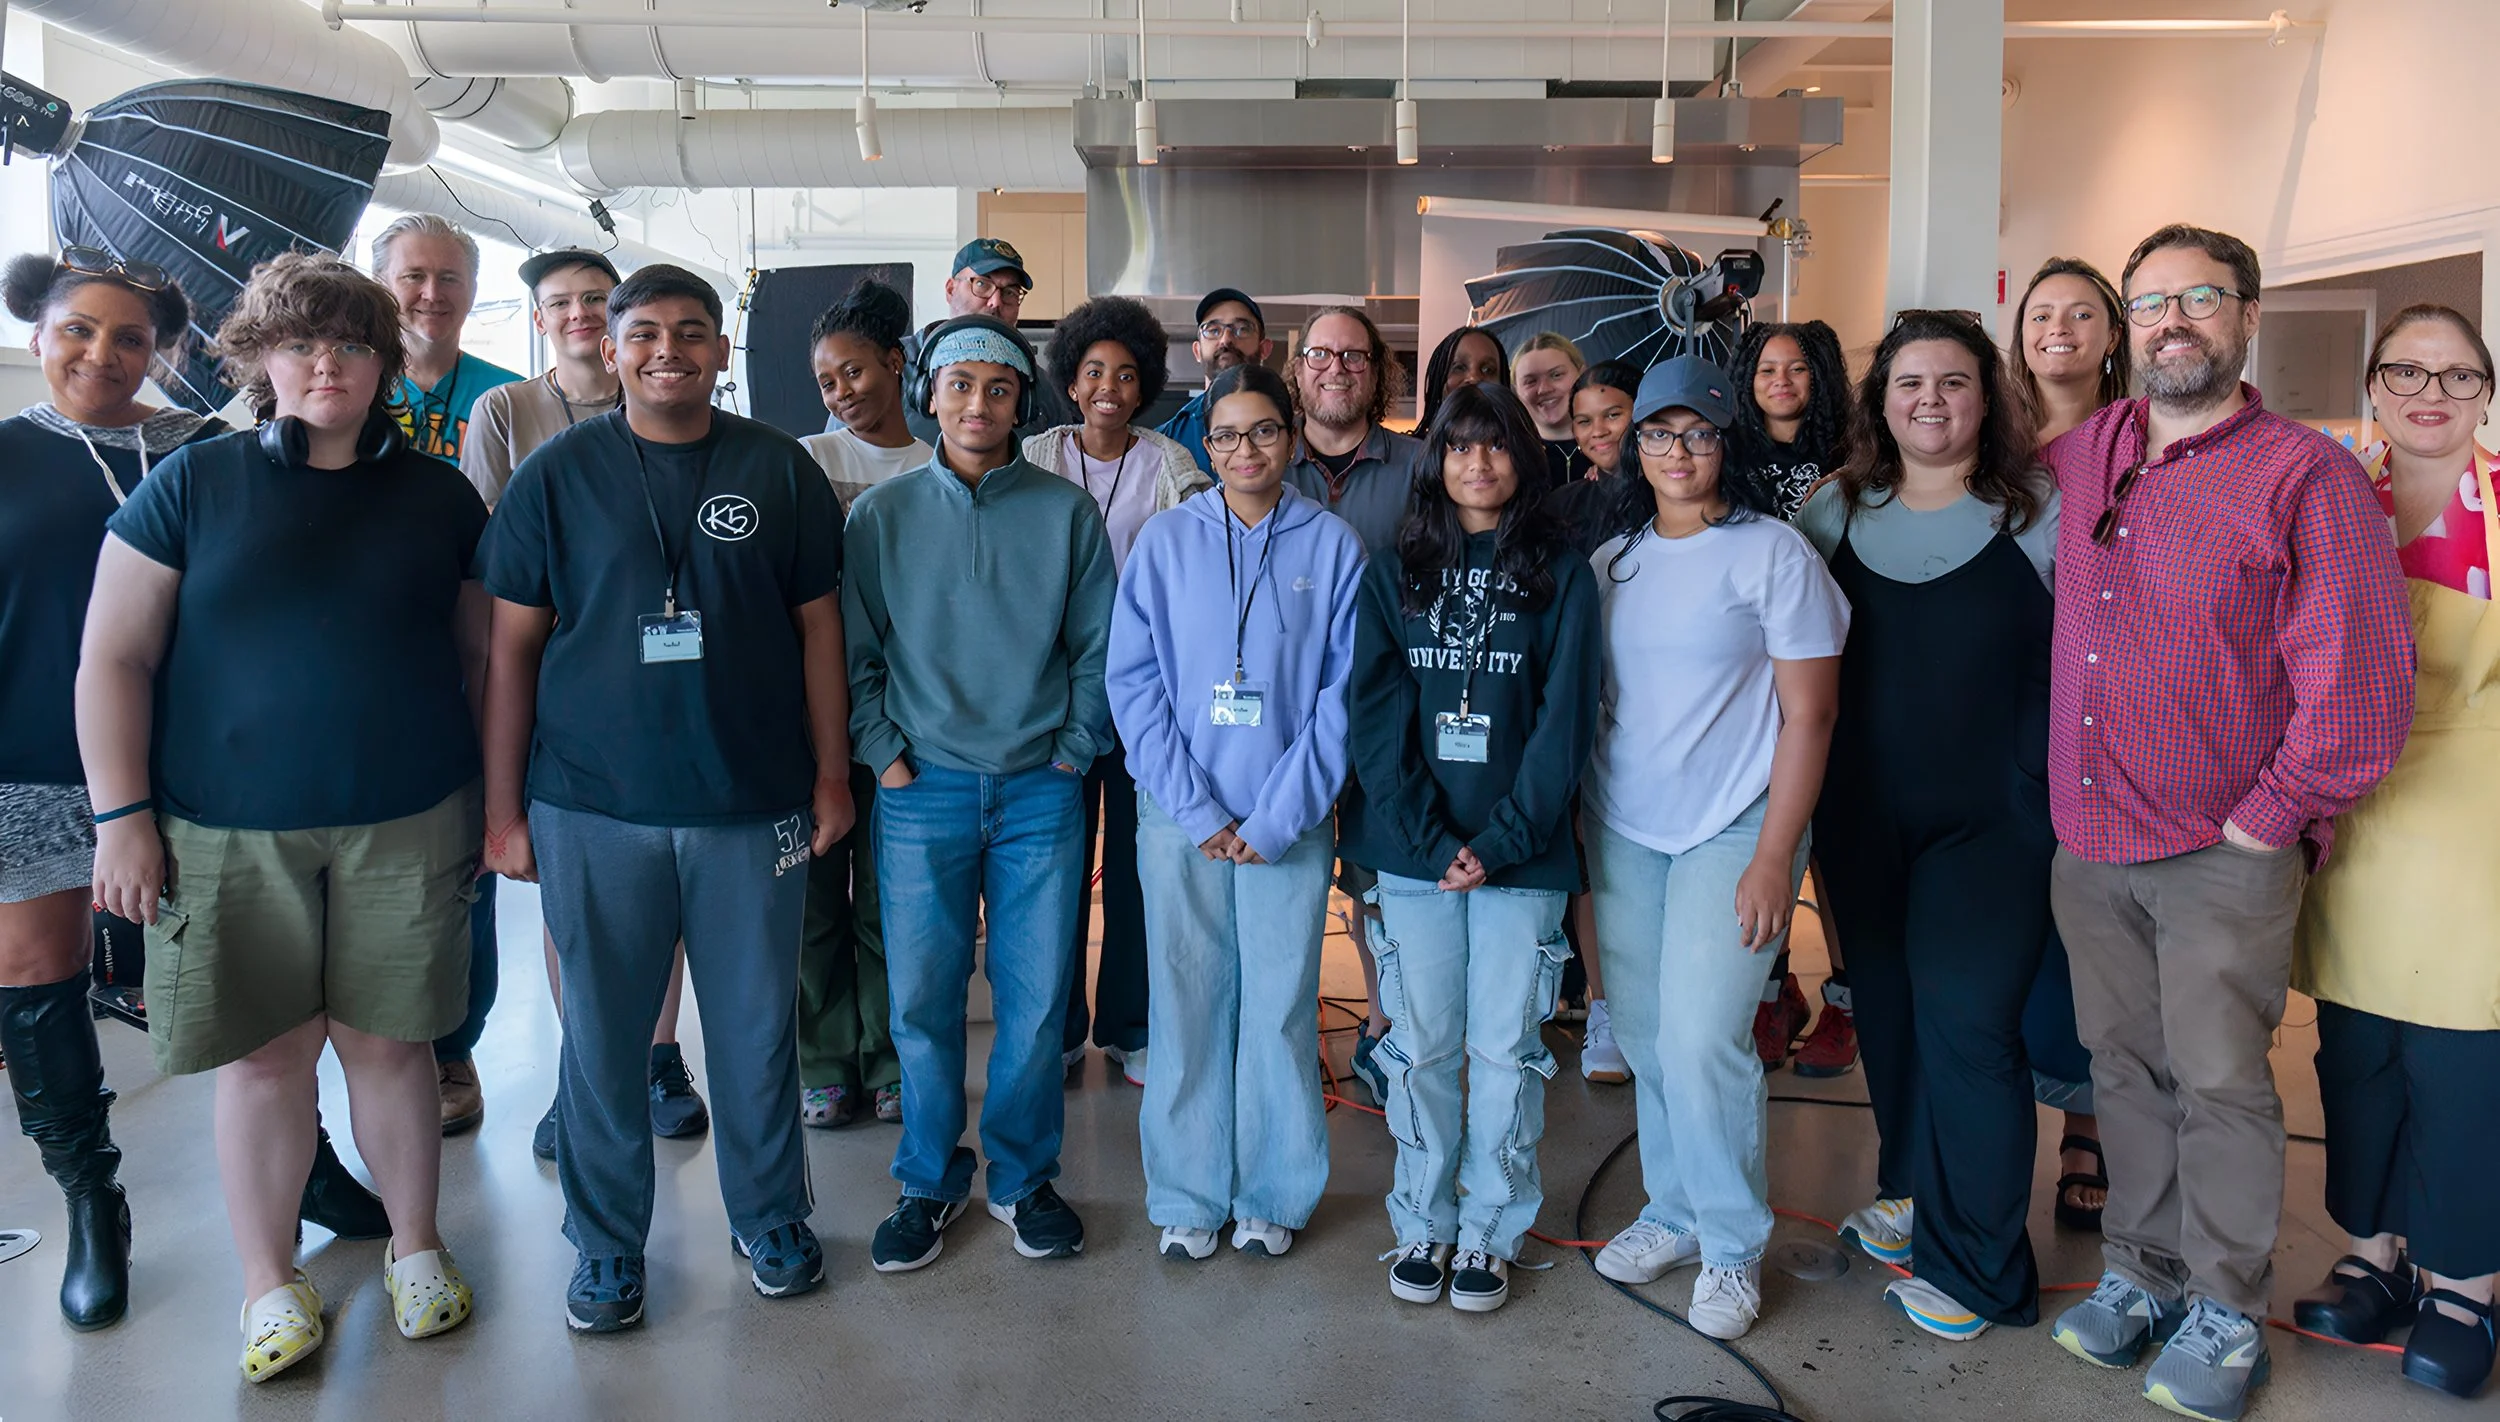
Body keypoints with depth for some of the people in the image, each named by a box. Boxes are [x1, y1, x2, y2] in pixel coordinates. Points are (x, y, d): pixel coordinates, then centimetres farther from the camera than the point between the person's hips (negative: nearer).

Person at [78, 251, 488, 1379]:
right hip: (230, 832, 0)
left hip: (404, 824, 1)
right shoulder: (193, 484, 1)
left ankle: (415, 1245, 27)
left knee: (387, 1041, 7)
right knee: (263, 1052, 6)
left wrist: (490, 802, 9)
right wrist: (122, 817, -4)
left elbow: (480, 655, 11)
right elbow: (113, 658, 1)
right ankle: (269, 1282, 24)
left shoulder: (437, 495, 5)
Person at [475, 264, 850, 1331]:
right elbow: (512, 646, 3)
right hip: (594, 810, 0)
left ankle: (769, 1217, 31)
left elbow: (817, 626, 7)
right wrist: (503, 807, 0)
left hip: (752, 804, 1)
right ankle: (607, 1244, 28)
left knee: (757, 1027, 10)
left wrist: (831, 774, 5)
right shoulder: (557, 475, 2)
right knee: (603, 1036, 9)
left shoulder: (780, 470, 3)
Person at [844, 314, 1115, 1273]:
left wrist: (1072, 751, 0)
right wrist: (884, 756, -2)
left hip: (1040, 791, 0)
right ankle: (930, 1182, 23)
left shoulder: (1067, 512, 3)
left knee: (1036, 998, 5)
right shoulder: (881, 516, 4)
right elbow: (855, 652, 6)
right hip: (922, 794, 0)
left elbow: (1099, 647, 6)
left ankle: (1023, 1176, 25)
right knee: (922, 998, 4)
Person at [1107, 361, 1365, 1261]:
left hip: (1289, 822, 0)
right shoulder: (1165, 541, 3)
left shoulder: (1333, 546, 1)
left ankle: (1273, 1195, 22)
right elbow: (1132, 680, 0)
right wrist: (1196, 810, -8)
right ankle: (1188, 1197, 21)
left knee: (1281, 1007, 5)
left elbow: (1343, 693, -1)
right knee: (1187, 1005, 6)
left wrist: (1279, 816, -9)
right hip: (1180, 815, 1)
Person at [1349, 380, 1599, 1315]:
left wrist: (1503, 841, -12)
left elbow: (1565, 719, -3)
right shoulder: (1394, 574, 7)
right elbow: (1378, 714, -1)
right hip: (1412, 851, 1)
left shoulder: (1562, 577, 4)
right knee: (1422, 1044, 7)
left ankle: (1490, 1230, 20)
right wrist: (1428, 840, -11)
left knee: (1505, 1046, 5)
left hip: (1523, 853, -1)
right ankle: (1423, 1223, 22)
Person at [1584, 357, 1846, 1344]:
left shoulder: (1774, 552, -5)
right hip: (1621, 829, 5)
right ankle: (1674, 1212, 28)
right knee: (1642, 1038, 9)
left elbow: (1808, 715, -8)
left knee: (1699, 1040, -9)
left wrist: (1774, 856, -14)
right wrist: (1577, 824, 7)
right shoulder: (1613, 559, 10)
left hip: (1732, 830, -5)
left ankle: (1733, 1247, 10)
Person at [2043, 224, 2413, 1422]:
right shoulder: (2081, 456, 7)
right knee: (2126, 1071, 14)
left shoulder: (2305, 475, -9)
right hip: (2088, 841, 5)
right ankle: (2140, 1273, 30)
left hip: (2223, 853, -4)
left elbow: (2362, 686, -12)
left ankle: (2225, 1312, 20)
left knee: (2219, 1085, 4)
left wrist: (2267, 819, -10)